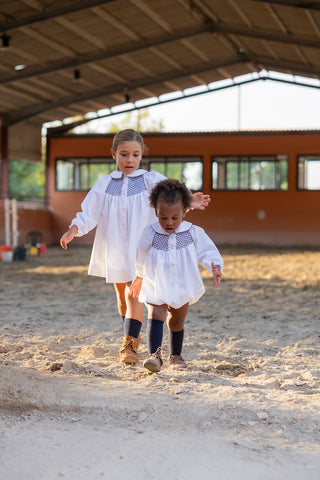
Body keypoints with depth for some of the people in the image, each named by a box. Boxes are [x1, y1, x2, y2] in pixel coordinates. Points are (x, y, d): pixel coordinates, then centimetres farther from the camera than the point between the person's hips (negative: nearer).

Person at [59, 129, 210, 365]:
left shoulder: (150, 180, -1)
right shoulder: (105, 184, 5)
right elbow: (89, 213, 4)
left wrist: (190, 202, -36)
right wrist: (73, 230, -12)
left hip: (141, 249, -3)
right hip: (114, 249, 4)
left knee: (134, 294, -14)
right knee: (122, 296, 15)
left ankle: (129, 345, -13)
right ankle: (134, 336, 34)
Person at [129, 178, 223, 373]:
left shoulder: (194, 233, -8)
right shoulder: (150, 234, -8)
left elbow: (208, 252, -3)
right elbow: (140, 260, 8)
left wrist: (215, 267, -23)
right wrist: (139, 277, 21)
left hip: (183, 289, 2)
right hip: (156, 289, -2)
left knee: (177, 323, 17)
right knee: (156, 316, -23)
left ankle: (176, 355, 38)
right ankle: (155, 355, -30)